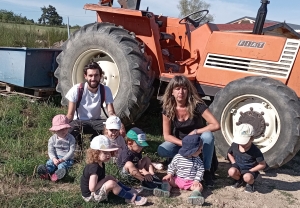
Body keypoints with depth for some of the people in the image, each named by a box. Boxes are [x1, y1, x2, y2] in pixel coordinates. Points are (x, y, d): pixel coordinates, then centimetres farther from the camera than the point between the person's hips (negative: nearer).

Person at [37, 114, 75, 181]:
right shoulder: (52, 139, 2)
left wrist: (62, 159, -18)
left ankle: (58, 174, -63)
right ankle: (46, 172, -57)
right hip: (55, 157, 3)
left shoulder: (71, 138, -5)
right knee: (49, 163, -26)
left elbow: (71, 151, -9)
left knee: (62, 165, -32)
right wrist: (54, 159, -22)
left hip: (67, 158, -3)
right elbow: (50, 151, -1)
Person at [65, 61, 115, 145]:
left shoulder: (105, 90, -9)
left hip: (95, 122, 2)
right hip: (78, 122, -2)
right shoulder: (76, 89, -15)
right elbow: (70, 114, -14)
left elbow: (111, 112, -14)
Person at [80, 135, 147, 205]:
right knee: (111, 183, -24)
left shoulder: (101, 164, 2)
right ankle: (132, 199, -14)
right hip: (90, 196, -11)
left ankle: (130, 191, 13)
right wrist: (105, 179, -20)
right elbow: (92, 188, -31)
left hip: (97, 191, 11)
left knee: (110, 178, 16)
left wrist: (106, 179, 0)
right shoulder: (94, 167, -28)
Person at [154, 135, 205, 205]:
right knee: (166, 180, -11)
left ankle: (195, 195, -55)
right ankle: (165, 190, -35)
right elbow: (172, 166, 3)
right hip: (178, 179, 2)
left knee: (199, 186, -29)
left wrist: (197, 180, -16)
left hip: (191, 182, -2)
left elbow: (200, 170, -5)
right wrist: (169, 174, -11)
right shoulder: (178, 157, -8)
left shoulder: (197, 160, -6)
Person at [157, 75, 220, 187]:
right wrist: (184, 144, -26)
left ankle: (206, 171, -19)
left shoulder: (196, 105, -20)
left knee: (208, 136, -35)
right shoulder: (168, 108, -13)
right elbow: (167, 135, -12)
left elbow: (216, 125, -25)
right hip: (179, 142, 2)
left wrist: (195, 132, -23)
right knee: (161, 151, -27)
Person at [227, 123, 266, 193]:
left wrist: (249, 171, -17)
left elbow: (263, 165, -14)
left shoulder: (255, 151, -21)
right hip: (238, 167, 4)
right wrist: (234, 163, -3)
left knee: (247, 177, -36)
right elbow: (229, 153, 12)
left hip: (250, 170, -3)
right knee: (231, 171, -29)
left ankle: (250, 184, 4)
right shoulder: (235, 145, -10)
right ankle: (239, 180, 8)